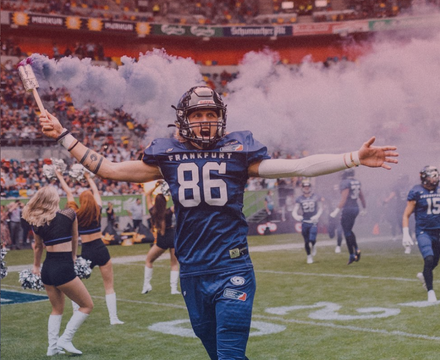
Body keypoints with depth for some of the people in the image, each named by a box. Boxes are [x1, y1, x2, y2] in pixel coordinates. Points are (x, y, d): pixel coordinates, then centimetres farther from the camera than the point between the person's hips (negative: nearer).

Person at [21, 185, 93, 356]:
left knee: (57, 309, 23)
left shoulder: (36, 222, 4)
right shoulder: (70, 214, -6)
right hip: (64, 268, -6)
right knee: (87, 305, 8)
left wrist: (36, 266, 38)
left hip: (47, 269, 6)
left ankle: (53, 346, 17)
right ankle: (65, 340, 0)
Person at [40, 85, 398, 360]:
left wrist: (355, 158, -7)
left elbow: (298, 167, -2)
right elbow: (108, 168, 13)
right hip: (192, 274, 3)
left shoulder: (239, 151, 0)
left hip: (232, 270, -3)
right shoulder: (166, 156, 6)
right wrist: (63, 136, 15)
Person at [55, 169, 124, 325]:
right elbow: (96, 191, 19)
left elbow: (68, 193, 11)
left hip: (86, 252, -1)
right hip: (101, 249, 1)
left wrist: (60, 177, 22)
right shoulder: (97, 211, 0)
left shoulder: (77, 214, -3)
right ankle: (113, 318, 2)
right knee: (109, 286, 7)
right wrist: (88, 177, 35)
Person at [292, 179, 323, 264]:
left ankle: (314, 245, 22)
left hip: (313, 222, -2)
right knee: (306, 241, 6)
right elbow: (294, 211, -3)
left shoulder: (316, 197, -3)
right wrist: (296, 216, -25)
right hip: (304, 222, 2)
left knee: (312, 239, -14)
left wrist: (317, 216, -11)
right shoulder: (299, 199, 0)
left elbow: (320, 208, 6)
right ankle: (309, 256, 25)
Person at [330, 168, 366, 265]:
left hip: (348, 209, -8)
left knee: (347, 232, 0)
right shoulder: (357, 182, 10)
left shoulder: (345, 183, -14)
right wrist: (364, 208, 34)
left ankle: (352, 255, 0)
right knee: (349, 231, 19)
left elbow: (344, 198, -21)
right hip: (356, 208, 8)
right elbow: (361, 197, 20)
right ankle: (356, 249, 6)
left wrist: (337, 210, -21)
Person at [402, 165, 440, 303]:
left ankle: (424, 276, 47)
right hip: (423, 232, -5)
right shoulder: (416, 192, -8)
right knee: (429, 260, -20)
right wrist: (406, 234, -12)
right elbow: (406, 215, -5)